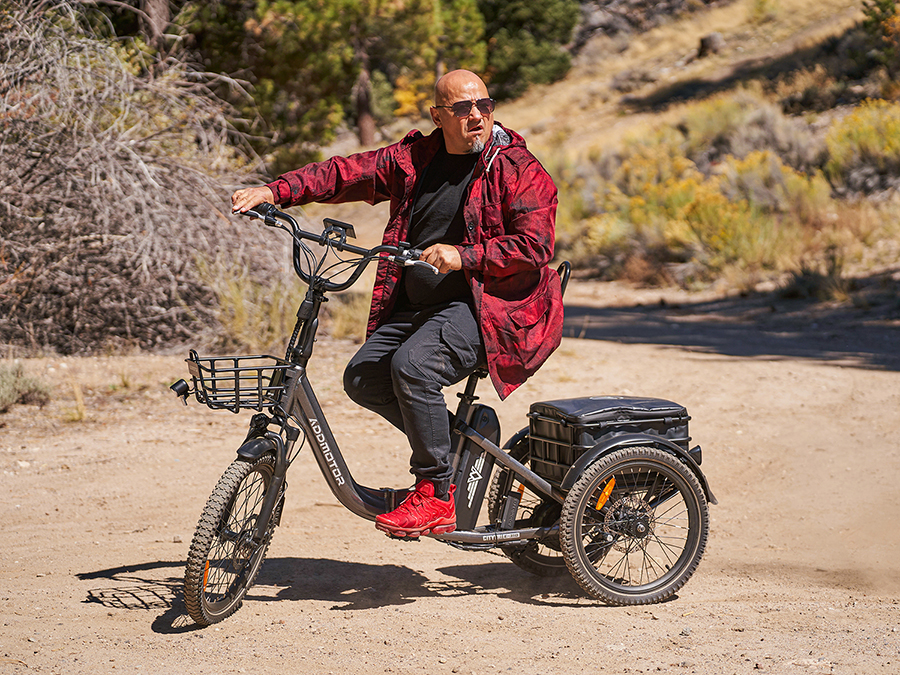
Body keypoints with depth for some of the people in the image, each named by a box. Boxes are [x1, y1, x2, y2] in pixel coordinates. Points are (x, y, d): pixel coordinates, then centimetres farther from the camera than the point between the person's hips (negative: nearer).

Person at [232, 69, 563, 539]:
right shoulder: (414, 158, 9)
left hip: (487, 306, -7)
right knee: (363, 377, -3)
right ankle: (454, 443, 14)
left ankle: (436, 497, -17)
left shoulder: (521, 171, -7)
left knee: (412, 365, -29)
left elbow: (535, 247, -16)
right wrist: (274, 192, -5)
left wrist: (463, 255, -28)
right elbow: (345, 173, 8)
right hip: (418, 306, 7)